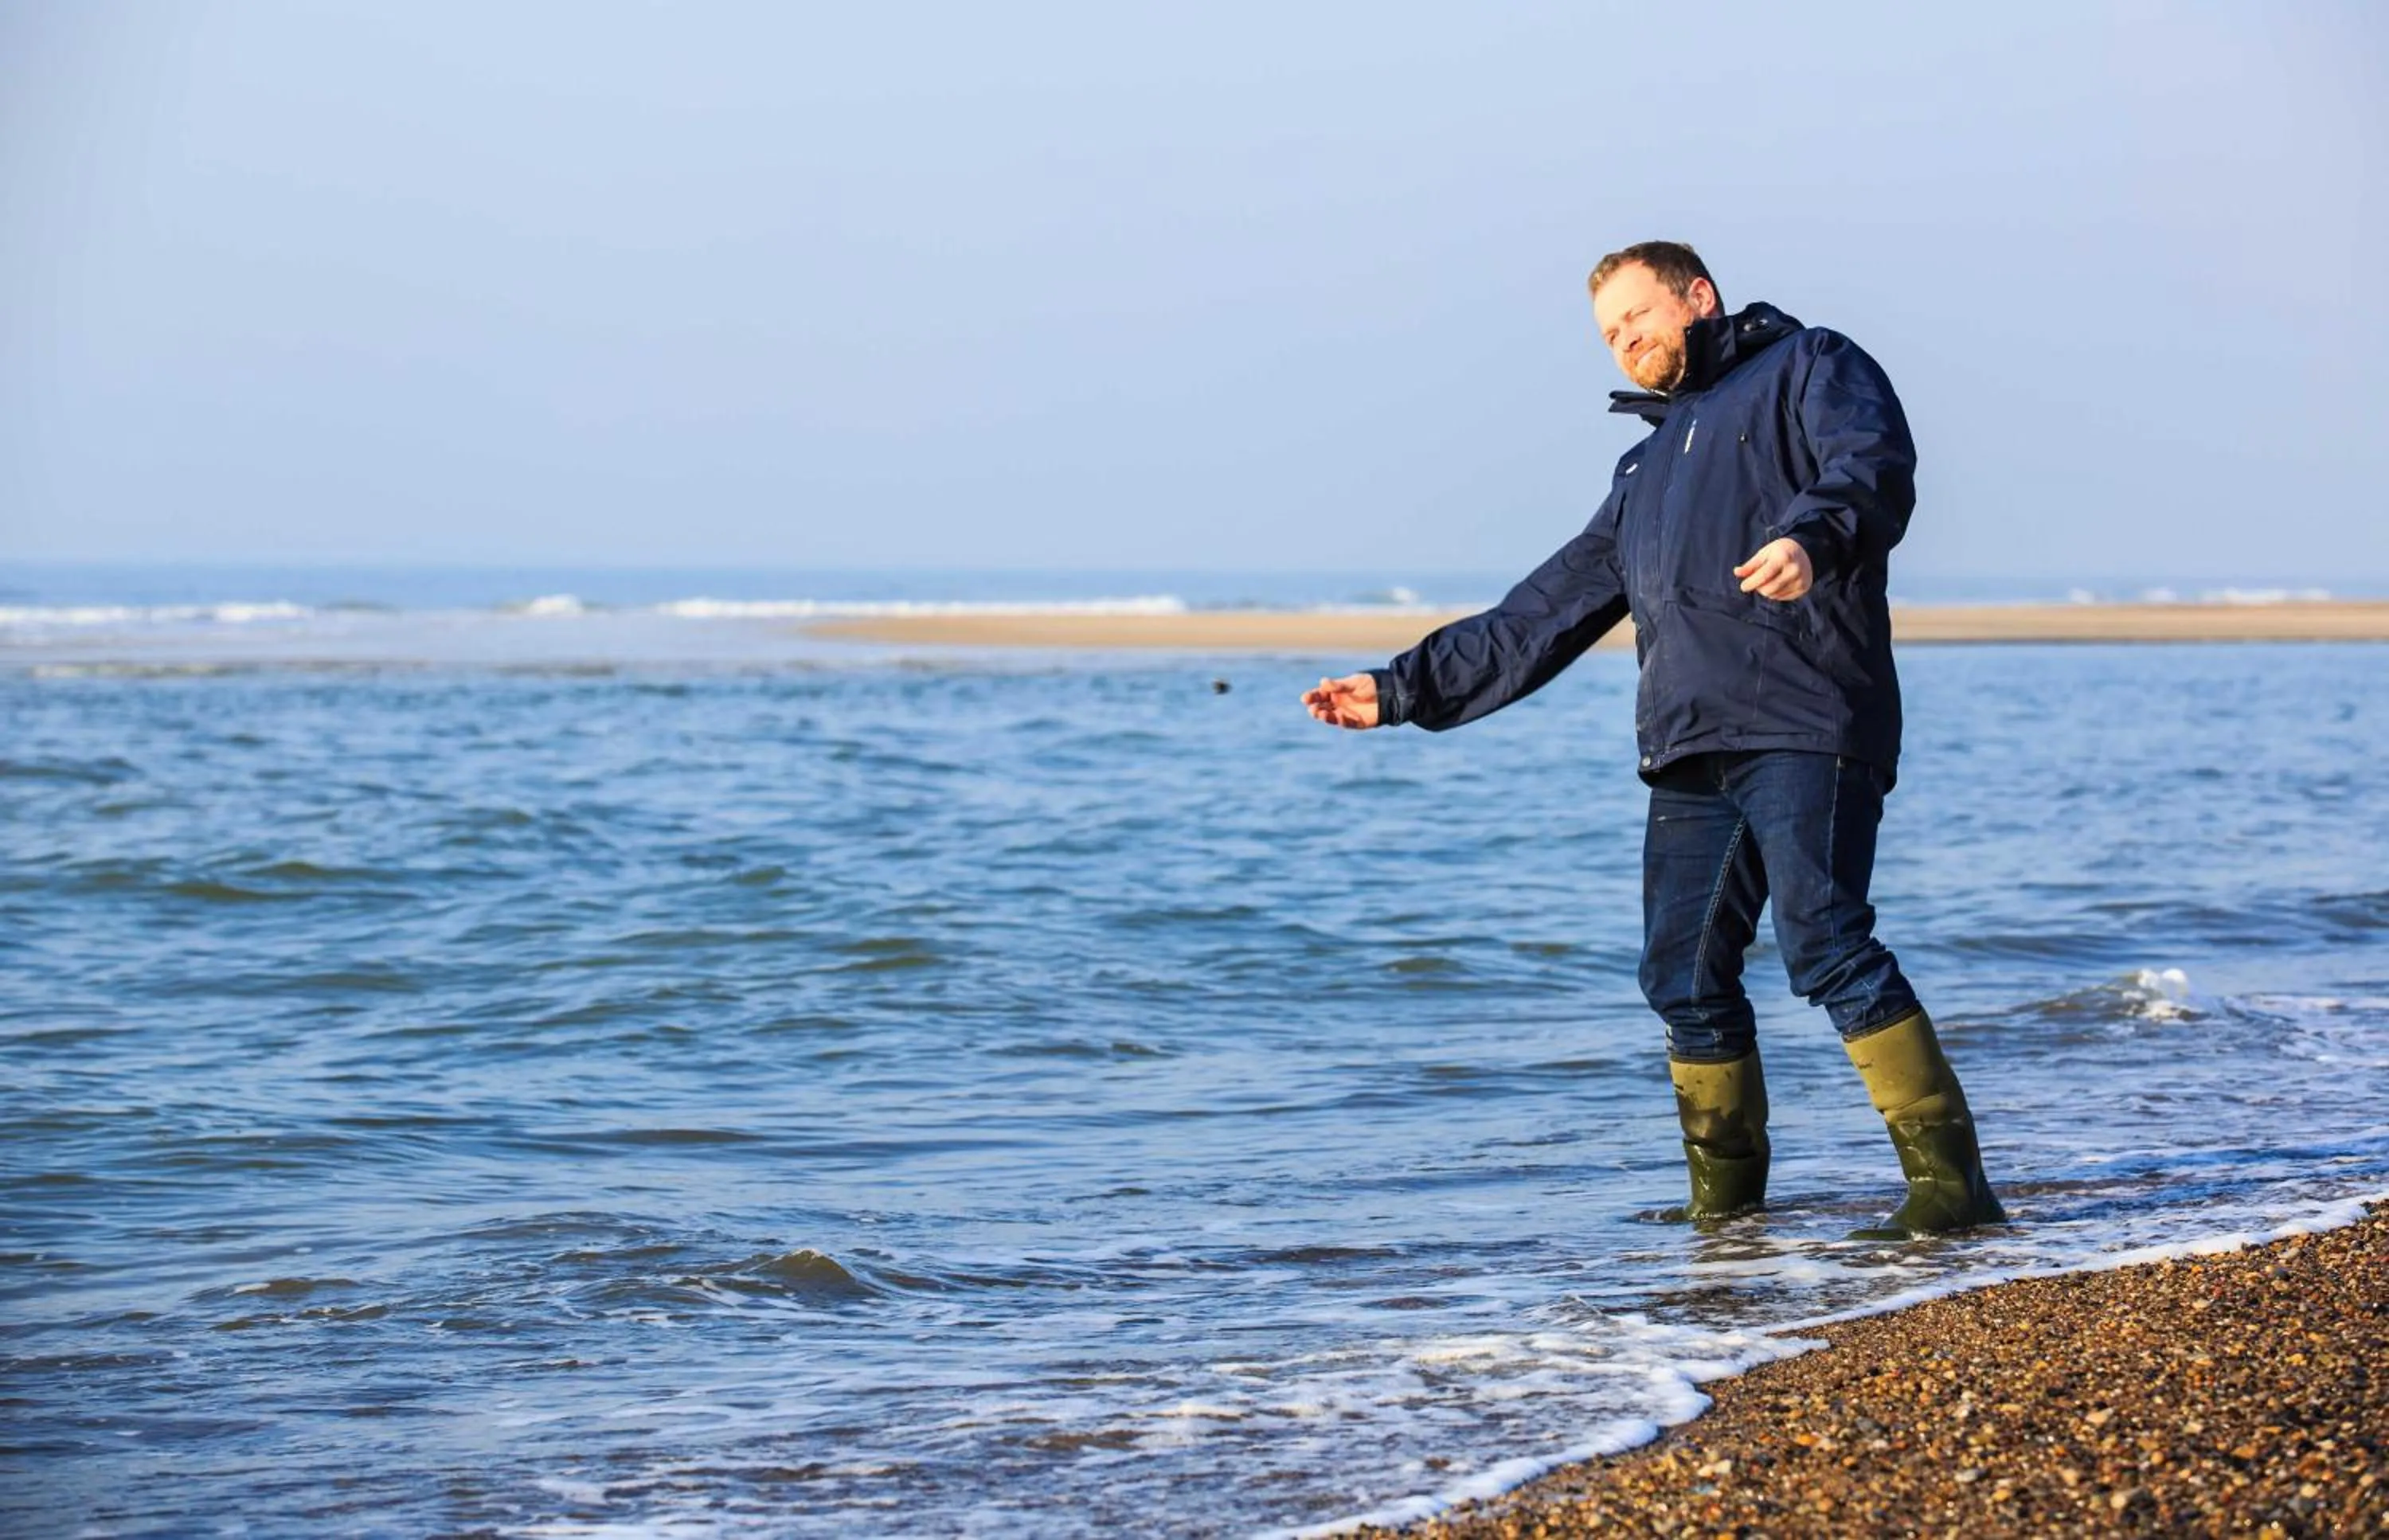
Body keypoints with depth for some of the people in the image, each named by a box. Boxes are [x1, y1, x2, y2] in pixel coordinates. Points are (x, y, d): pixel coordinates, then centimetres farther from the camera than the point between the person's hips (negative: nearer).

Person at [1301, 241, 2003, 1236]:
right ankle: (1724, 1208, 11)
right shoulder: (1647, 471, 33)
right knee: (1685, 978, 2)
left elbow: (1874, 468, -11)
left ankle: (1949, 1181, -18)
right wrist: (1405, 692, 31)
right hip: (1689, 755, 8)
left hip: (1806, 728, -8)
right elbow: (1544, 616, 34)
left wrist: (1813, 536, -34)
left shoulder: (1807, 369, 11)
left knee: (1825, 946, -19)